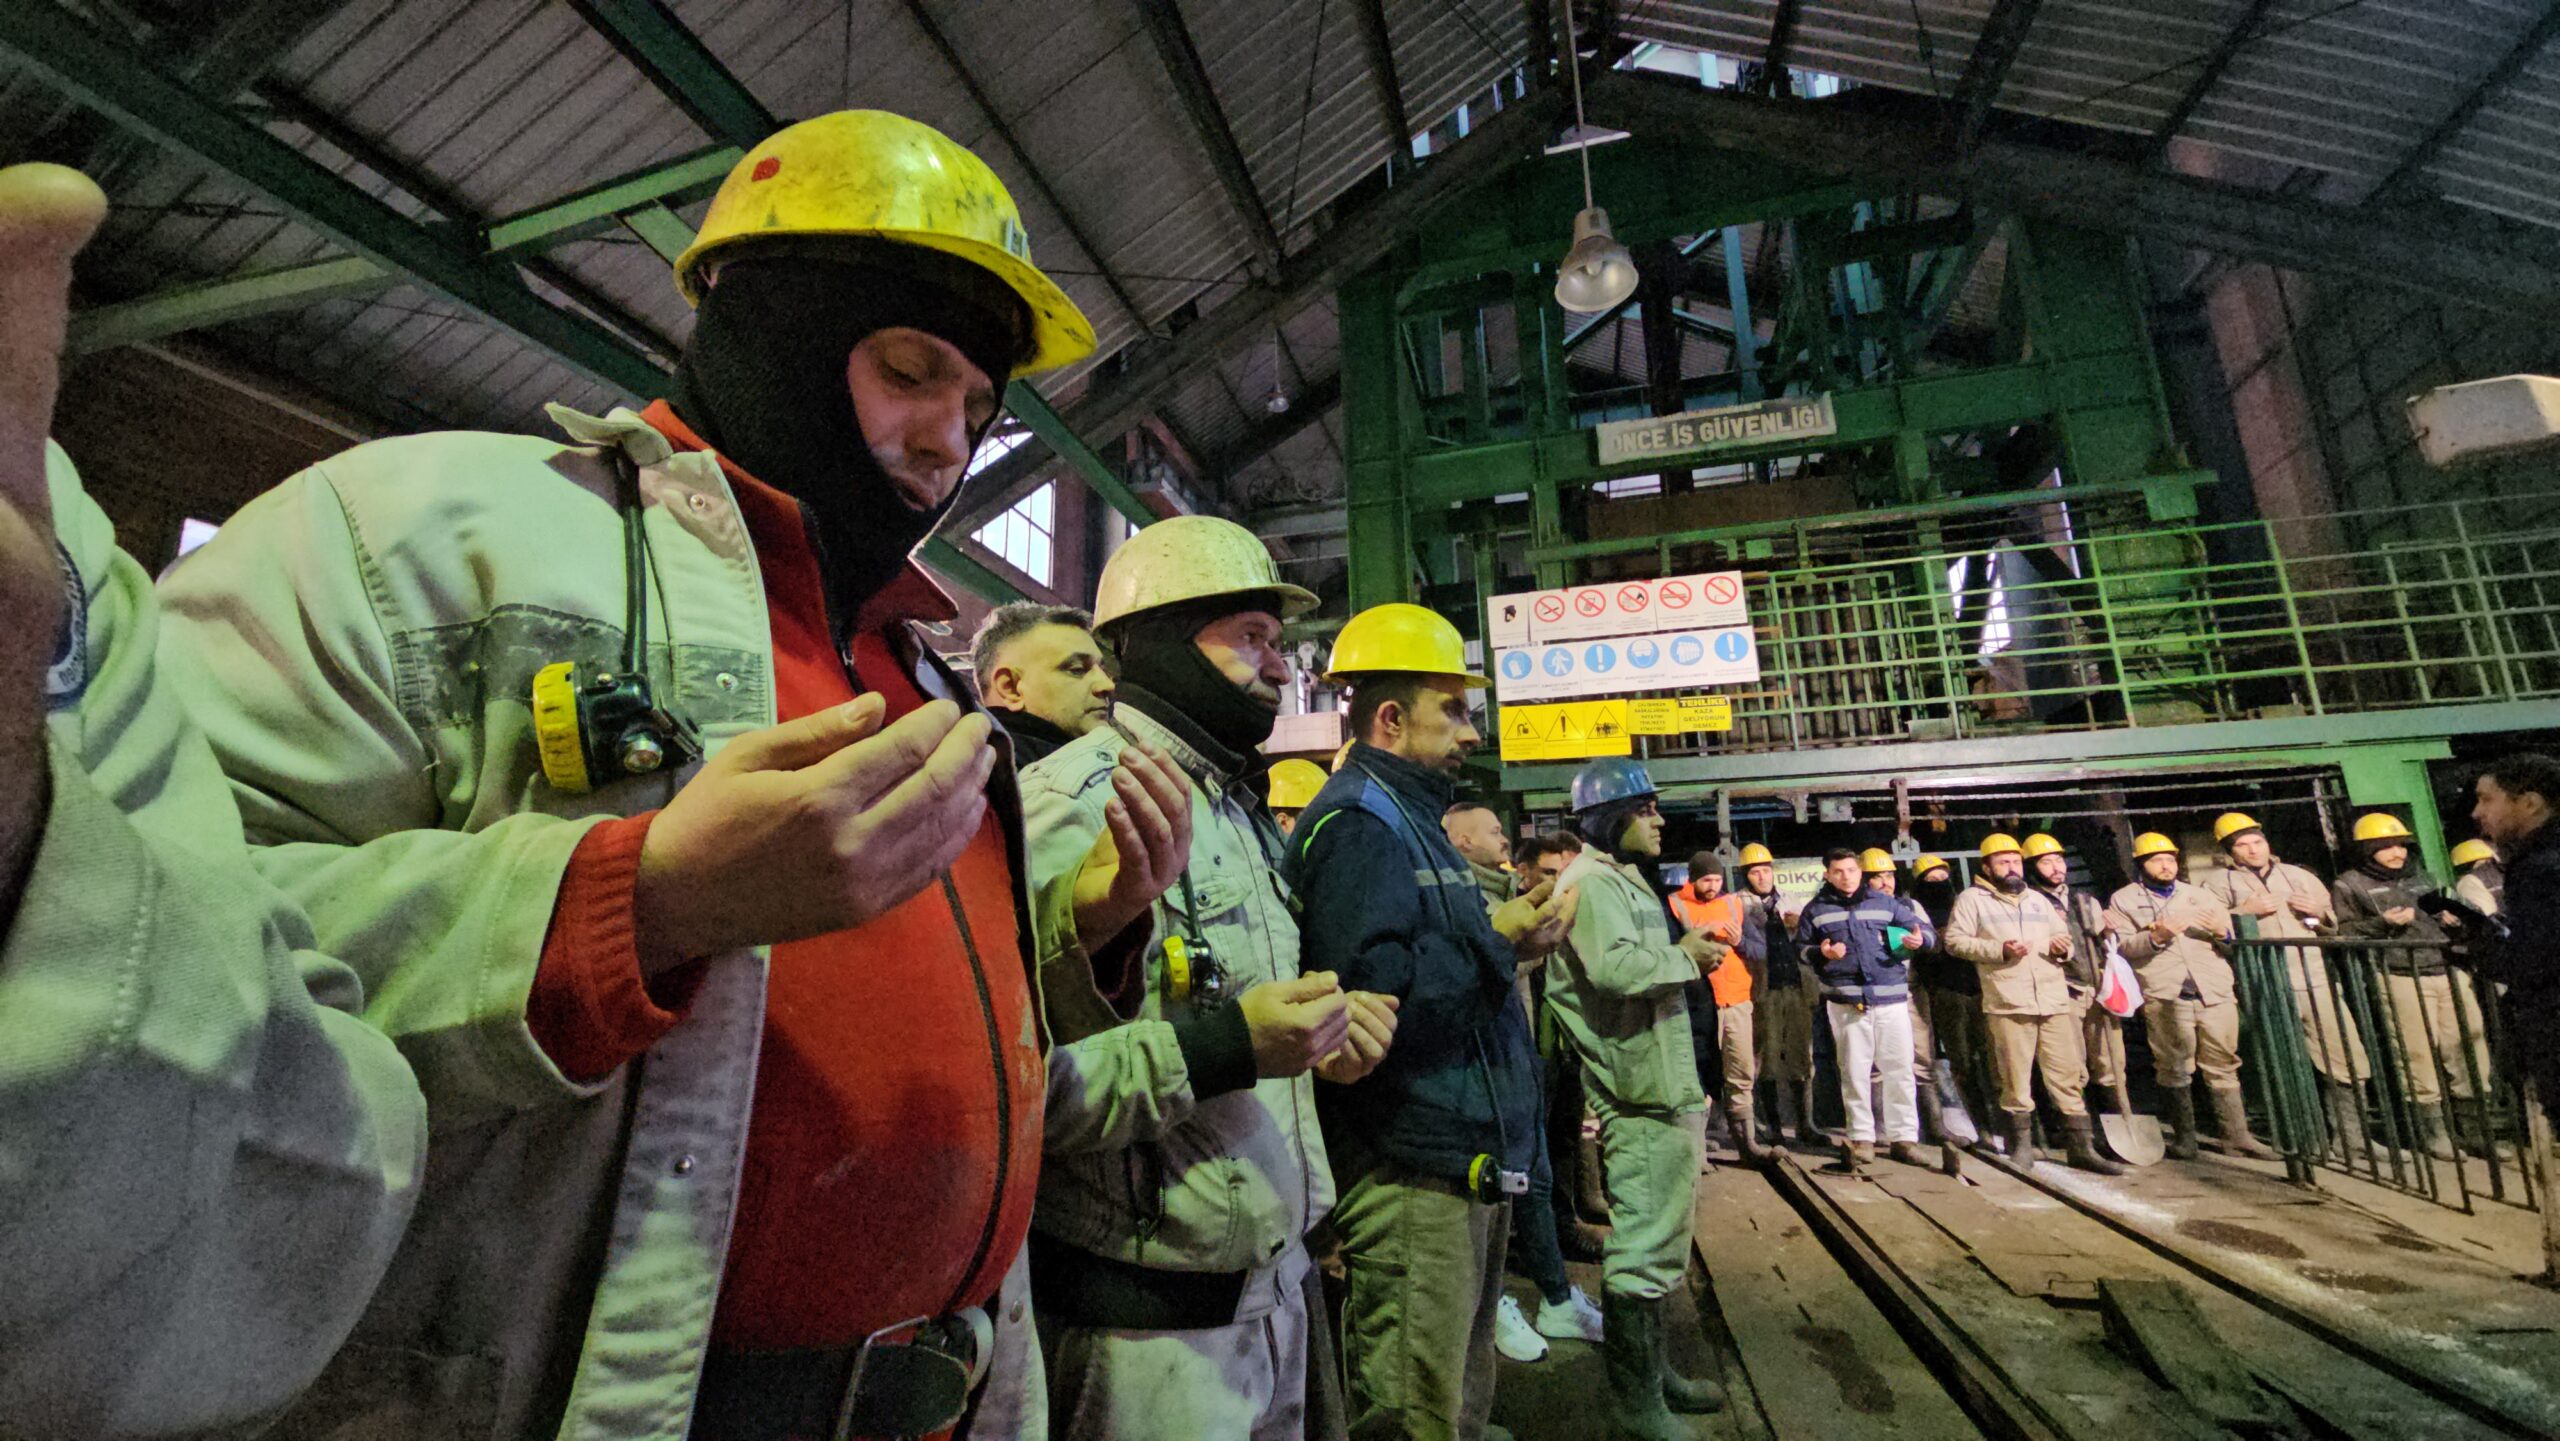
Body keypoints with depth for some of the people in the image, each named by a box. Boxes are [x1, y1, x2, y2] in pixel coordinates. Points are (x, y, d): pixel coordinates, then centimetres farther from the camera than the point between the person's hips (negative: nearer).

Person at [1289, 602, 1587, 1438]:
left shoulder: (1420, 817, 16)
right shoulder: (1357, 822, -16)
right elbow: (1366, 988, -29)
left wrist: (1513, 941, 7)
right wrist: (1496, 940, -20)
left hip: (1475, 1160, 10)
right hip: (1413, 1171, -10)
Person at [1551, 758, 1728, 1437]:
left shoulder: (1622, 879, 19)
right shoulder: (1592, 882, -15)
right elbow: (1614, 967, -30)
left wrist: (1686, 956, 9)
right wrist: (1685, 957, -15)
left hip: (1664, 1088, 11)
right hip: (1640, 1098, -11)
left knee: (1655, 1237, 20)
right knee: (1643, 1245, -4)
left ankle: (1652, 1372, 34)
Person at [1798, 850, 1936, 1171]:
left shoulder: (1885, 902, 9)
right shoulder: (1816, 909, 7)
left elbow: (1926, 928, 12)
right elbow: (1799, 948, 12)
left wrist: (1920, 939, -11)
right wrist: (1821, 952, -9)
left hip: (1891, 999, 1)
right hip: (1846, 1002, -1)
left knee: (1900, 1069, 4)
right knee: (1855, 1072, 5)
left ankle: (1904, 1137, 16)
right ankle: (1861, 1138, 16)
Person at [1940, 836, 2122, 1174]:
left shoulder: (2037, 899, 22)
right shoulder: (1973, 899, 5)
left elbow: (2062, 937, 26)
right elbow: (1954, 940, -3)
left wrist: (2062, 947, 3)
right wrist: (1999, 950, -12)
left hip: (2055, 1000, 4)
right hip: (2008, 1003, -4)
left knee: (2069, 1075, 4)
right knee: (2015, 1078, 1)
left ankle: (2081, 1146, 11)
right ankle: (2021, 1143, 13)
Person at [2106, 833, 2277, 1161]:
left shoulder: (2200, 895, 20)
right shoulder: (2123, 900, 8)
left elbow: (2231, 945, 18)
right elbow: (2122, 947, -2)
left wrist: (2223, 934, -4)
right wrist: (2155, 937, -18)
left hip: (2215, 991, 3)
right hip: (2165, 995, -3)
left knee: (2223, 1065, 5)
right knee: (2175, 1068, -1)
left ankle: (2237, 1133, 13)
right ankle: (2184, 1137, 7)